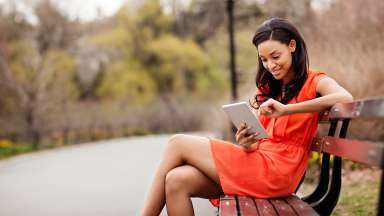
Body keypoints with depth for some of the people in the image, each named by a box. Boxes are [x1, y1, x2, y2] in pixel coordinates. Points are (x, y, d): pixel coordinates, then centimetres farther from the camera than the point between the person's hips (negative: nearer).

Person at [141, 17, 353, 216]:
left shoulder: (313, 81, 2)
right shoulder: (267, 88, 22)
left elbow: (345, 98, -23)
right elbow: (257, 144, 11)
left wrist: (285, 110, -26)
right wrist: (247, 144, -13)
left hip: (275, 171, -6)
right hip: (257, 162, 7)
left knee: (178, 144, -8)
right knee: (177, 181, -17)